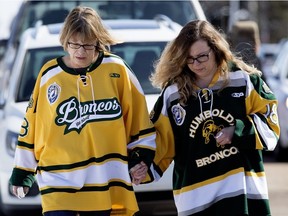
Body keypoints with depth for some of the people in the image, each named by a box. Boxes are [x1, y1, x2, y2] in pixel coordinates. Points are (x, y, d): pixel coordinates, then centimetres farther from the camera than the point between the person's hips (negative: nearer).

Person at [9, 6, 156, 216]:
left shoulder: (117, 69, -1)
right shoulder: (50, 74, 1)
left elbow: (138, 116, 7)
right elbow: (31, 125, 8)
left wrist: (142, 157, 3)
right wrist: (22, 171, 12)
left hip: (106, 183, 1)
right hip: (60, 182, -1)